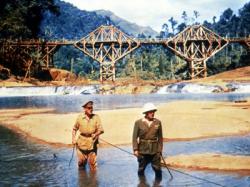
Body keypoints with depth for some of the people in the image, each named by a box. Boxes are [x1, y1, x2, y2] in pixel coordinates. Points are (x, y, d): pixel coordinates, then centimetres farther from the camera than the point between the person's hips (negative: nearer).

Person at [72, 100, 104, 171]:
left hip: (92, 142, -1)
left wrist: (96, 134, -24)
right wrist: (73, 138, 2)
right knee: (81, 160, 9)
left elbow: (101, 130, -6)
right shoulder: (80, 117, -1)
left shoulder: (96, 117, -4)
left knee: (92, 161, 1)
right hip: (82, 141, 1)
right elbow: (74, 129, 11)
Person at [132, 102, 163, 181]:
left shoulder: (158, 122, -1)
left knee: (157, 168, 1)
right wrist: (135, 149, -11)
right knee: (141, 168, 12)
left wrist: (160, 150, 3)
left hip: (155, 150, 0)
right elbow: (135, 137, -4)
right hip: (143, 150, 0)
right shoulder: (138, 123, -5)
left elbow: (160, 137, 4)